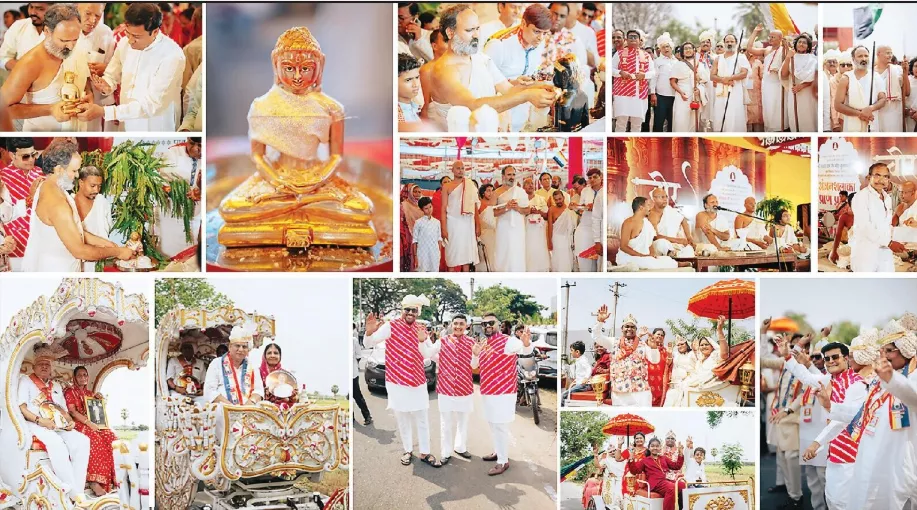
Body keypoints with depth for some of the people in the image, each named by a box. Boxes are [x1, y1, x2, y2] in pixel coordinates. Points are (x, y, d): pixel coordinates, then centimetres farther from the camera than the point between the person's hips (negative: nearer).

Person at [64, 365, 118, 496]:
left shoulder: (89, 393, 24)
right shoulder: (70, 392, 5)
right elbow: (72, 412, -9)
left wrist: (98, 398, 9)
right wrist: (89, 423, -20)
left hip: (93, 424, 6)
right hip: (79, 424, -6)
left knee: (110, 437, -25)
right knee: (95, 440, -37)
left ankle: (109, 479, -28)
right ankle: (94, 481, -41)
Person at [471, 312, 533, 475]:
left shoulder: (507, 341, -15)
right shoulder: (482, 344, 9)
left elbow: (525, 350, -33)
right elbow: (474, 366, 18)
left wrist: (526, 343, -58)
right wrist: (475, 354, -5)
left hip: (503, 392, -8)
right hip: (487, 391, 8)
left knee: (500, 426, -2)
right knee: (493, 425, 21)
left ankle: (503, 461, 7)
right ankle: (498, 452, 37)